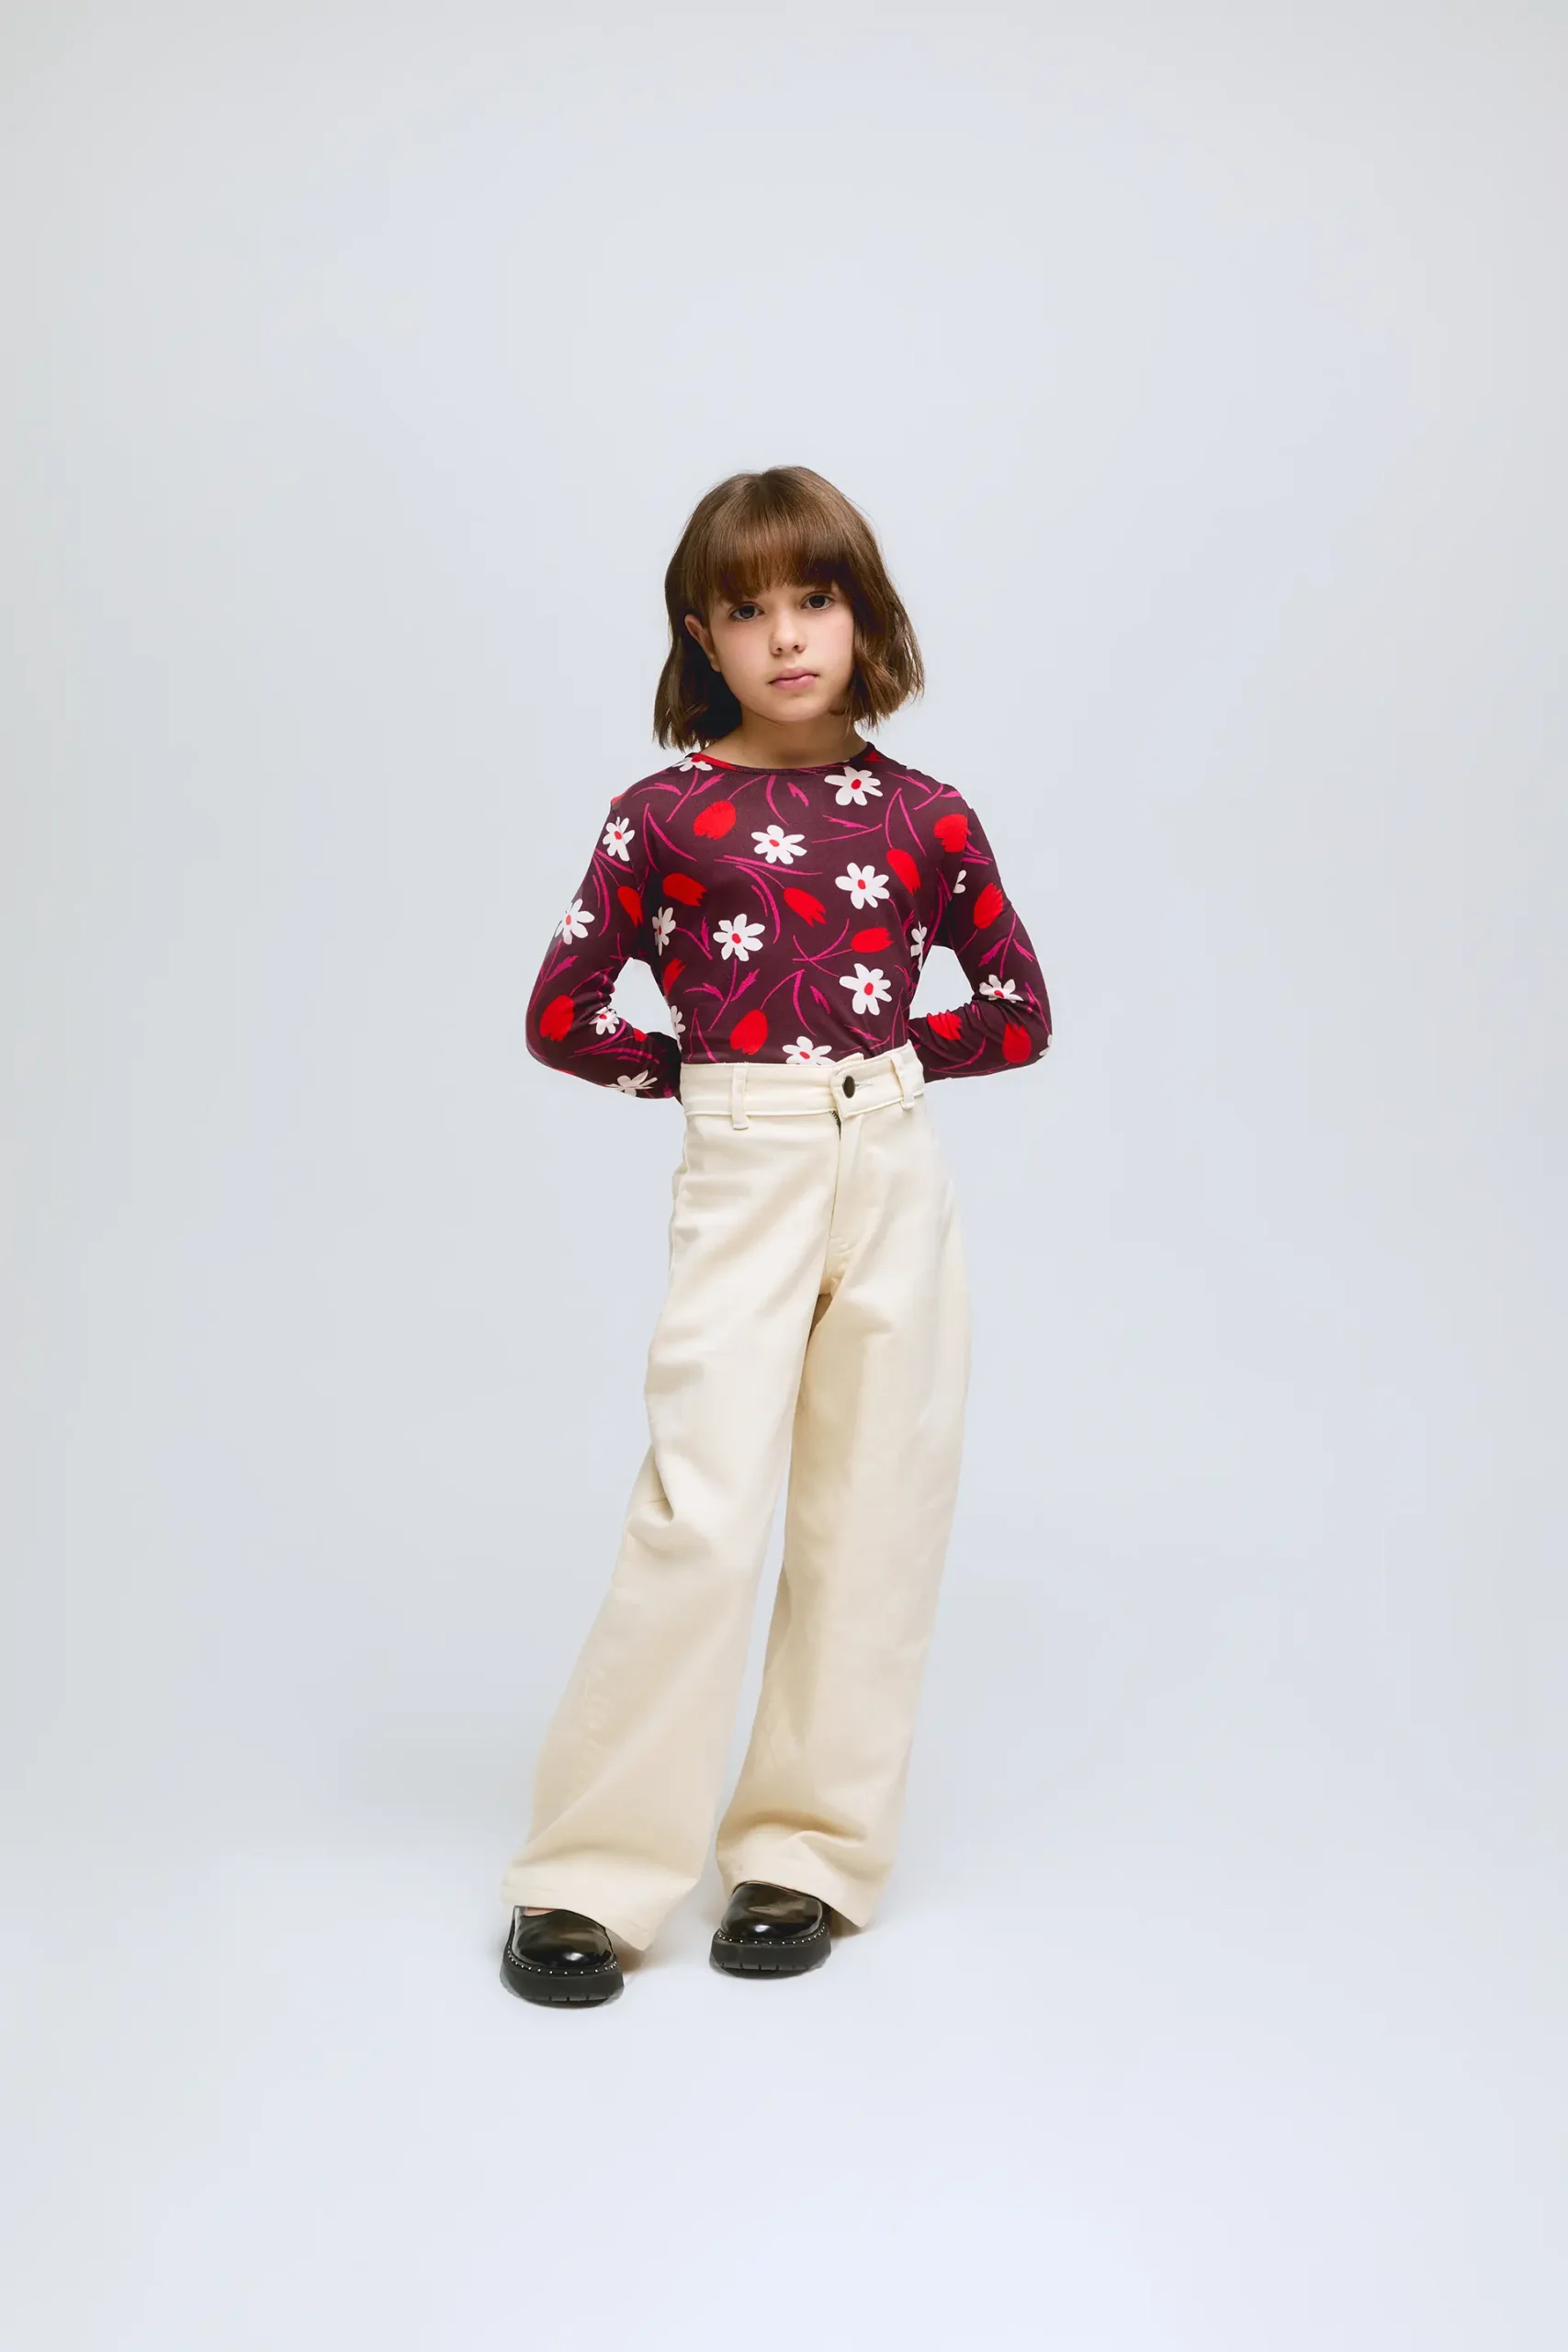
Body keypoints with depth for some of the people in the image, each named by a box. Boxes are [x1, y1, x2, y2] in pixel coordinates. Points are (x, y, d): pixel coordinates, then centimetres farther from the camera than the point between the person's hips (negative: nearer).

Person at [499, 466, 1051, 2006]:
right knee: (702, 1514, -9)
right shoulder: (666, 813, 2)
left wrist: (868, 1054, 6)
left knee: (871, 1515, 5)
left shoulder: (924, 818, 7)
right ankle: (589, 1872, 4)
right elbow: (561, 1016, 5)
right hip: (742, 1184, -2)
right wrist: (715, 1073, 4)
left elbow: (1020, 1014, 13)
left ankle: (807, 1850, 19)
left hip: (896, 1177, 3)